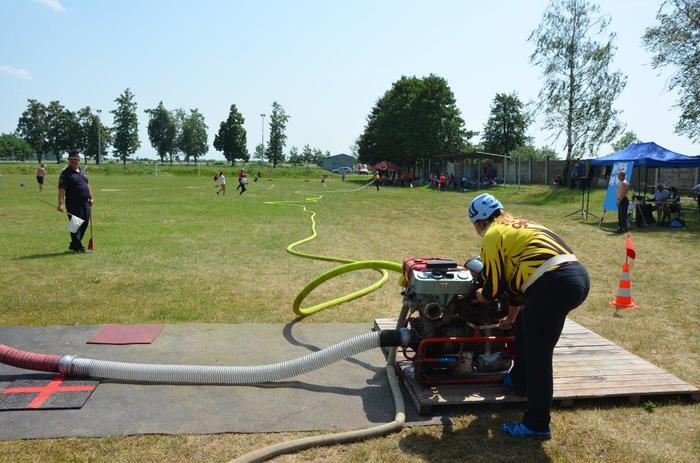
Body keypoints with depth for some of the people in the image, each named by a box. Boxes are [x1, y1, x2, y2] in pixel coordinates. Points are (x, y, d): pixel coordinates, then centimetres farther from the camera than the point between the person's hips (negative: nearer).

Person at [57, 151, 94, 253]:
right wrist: (61, 203, -26)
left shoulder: (82, 171, 15)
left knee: (85, 223, 10)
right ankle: (77, 246, 5)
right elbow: (61, 189, -16)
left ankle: (74, 244, 24)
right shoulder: (65, 173, -7)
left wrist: (91, 197, 20)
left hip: (85, 202, 7)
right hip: (73, 203, -7)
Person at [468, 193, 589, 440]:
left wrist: (482, 295, 28)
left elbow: (495, 285, 4)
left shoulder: (493, 235, 4)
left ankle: (537, 425, 10)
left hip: (555, 285, -9)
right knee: (525, 324, 28)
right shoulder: (521, 226, 29)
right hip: (578, 275, 9)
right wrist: (512, 315, 45)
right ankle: (519, 379, 45)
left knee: (537, 355, 1)